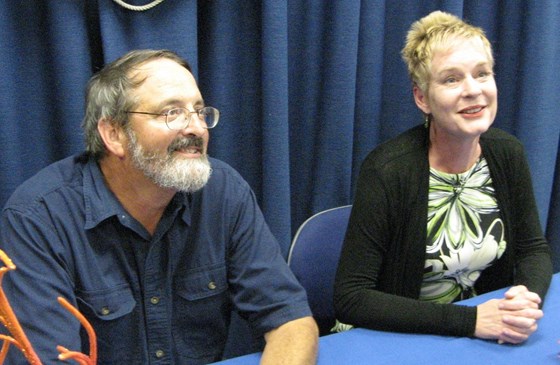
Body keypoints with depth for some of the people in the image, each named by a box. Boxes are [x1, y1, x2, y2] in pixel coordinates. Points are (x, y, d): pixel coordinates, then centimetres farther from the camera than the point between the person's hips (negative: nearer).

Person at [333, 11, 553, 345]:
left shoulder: (507, 153, -2)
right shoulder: (388, 169, -19)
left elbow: (534, 249, 9)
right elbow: (351, 298, -20)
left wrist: (528, 297, -13)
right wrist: (470, 320, -24)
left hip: (481, 337, 6)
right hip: (388, 342, -5)